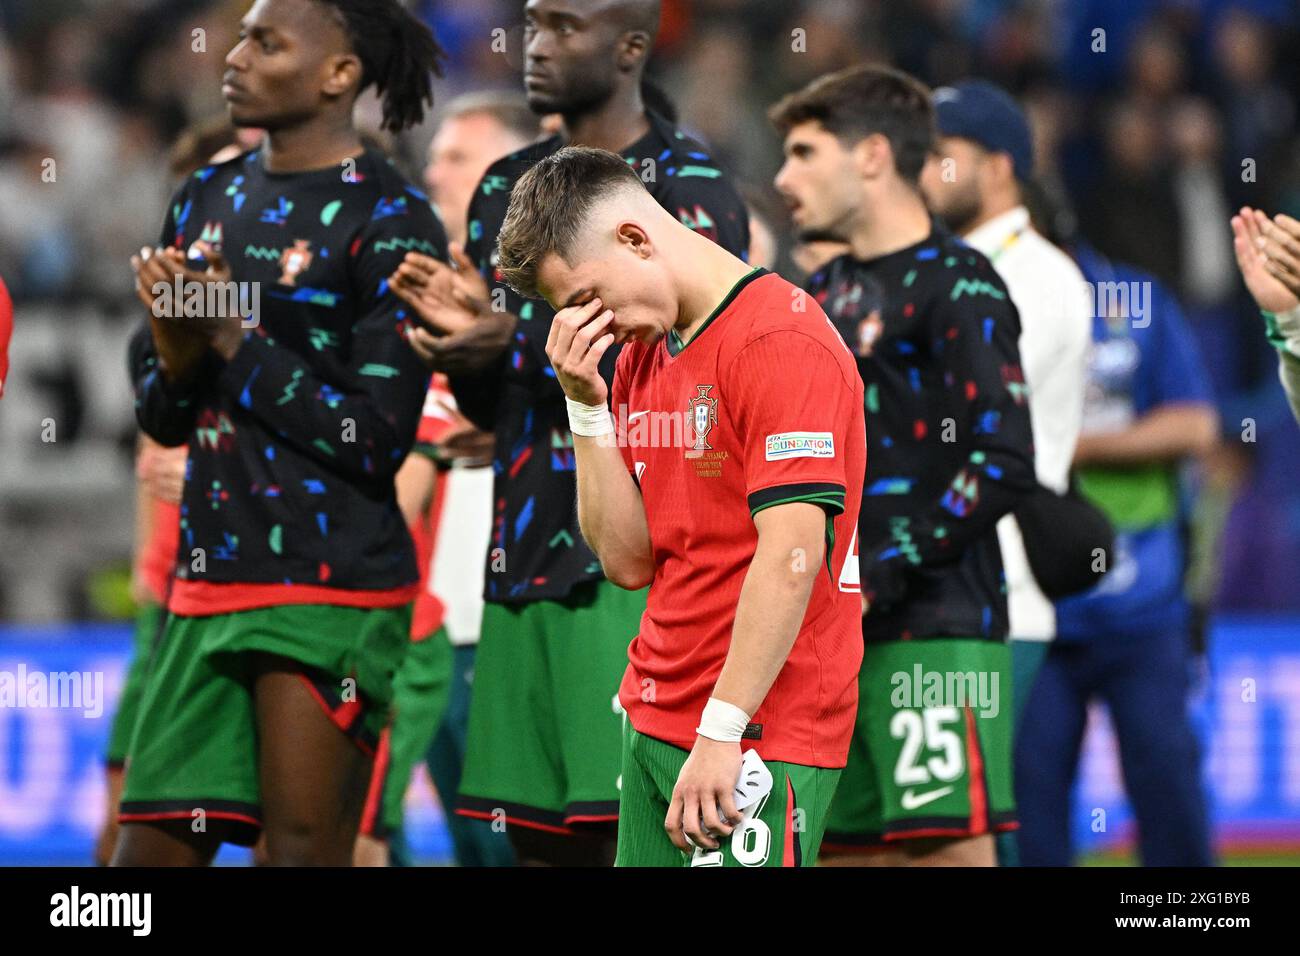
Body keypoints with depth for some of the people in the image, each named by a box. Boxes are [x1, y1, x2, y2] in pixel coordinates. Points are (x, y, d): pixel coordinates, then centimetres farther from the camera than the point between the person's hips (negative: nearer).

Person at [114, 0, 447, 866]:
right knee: (149, 856, 7)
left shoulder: (390, 223, -7)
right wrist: (178, 348, -5)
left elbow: (378, 437, -14)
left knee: (304, 852, -6)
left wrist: (233, 341, -9)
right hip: (207, 584, 7)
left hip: (330, 592, -7)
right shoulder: (209, 200, 14)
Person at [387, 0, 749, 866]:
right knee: (538, 831, 5)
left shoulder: (692, 190, -4)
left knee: (634, 829, -14)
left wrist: (523, 339, -18)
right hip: (526, 561, 7)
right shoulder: (507, 190, 17)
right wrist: (464, 331, -1)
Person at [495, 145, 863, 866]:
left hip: (759, 742, -8)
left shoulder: (781, 339, -12)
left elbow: (790, 555, -19)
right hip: (655, 720, 8)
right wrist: (586, 405, -1)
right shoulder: (640, 353, 15)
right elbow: (628, 560, 10)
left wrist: (722, 731, -21)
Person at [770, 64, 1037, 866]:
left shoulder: (954, 285, -6)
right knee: (851, 844, 6)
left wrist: (878, 580, -15)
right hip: (832, 637, 8)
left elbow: (1002, 463, -15)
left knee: (950, 844, -10)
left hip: (935, 631, -8)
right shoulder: (825, 295, 19)